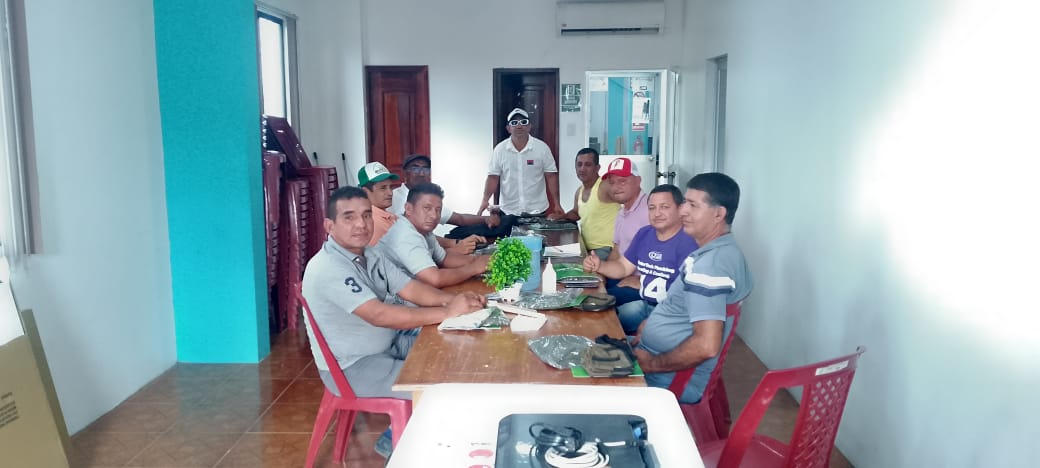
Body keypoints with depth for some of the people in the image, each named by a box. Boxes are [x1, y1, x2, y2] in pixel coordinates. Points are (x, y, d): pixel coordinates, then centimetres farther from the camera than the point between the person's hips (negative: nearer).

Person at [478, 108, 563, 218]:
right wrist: (485, 200, -14)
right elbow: (493, 177, 0)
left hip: (537, 211, 0)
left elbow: (551, 176, -2)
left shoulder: (542, 147, -3)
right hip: (508, 212, 1)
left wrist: (557, 204, -7)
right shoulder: (500, 149, -1)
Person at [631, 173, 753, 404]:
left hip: (671, 379, -10)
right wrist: (650, 326, 8)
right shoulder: (726, 251, 6)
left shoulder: (709, 265, -26)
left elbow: (706, 346, -34)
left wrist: (652, 364, -21)